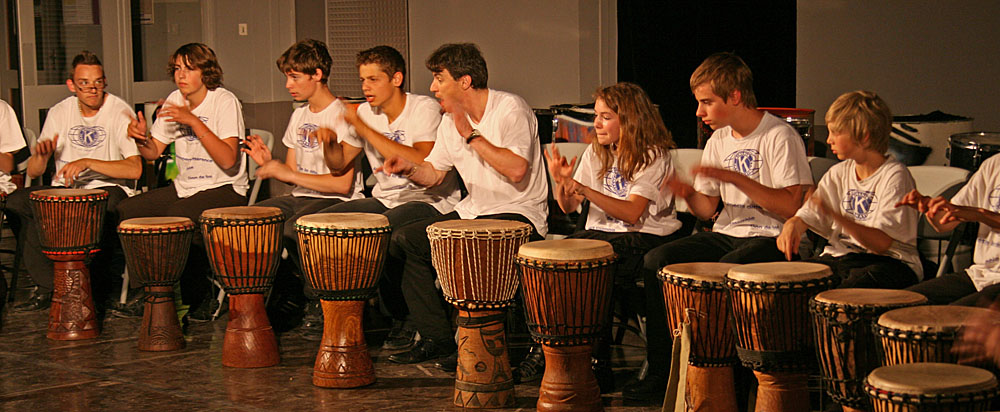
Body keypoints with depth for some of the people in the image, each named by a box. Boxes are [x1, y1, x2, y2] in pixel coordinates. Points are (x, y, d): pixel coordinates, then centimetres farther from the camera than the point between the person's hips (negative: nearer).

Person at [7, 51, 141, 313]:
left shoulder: (120, 112, -7)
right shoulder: (59, 112, 6)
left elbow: (135, 169, -19)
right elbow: (33, 172, 7)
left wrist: (88, 163, -27)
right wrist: (41, 155, -17)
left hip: (107, 188, -4)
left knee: (104, 210, -39)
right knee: (16, 202, -21)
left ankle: (96, 290, -18)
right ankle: (47, 285, -15)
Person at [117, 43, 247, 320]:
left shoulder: (225, 102, -13)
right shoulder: (175, 100, 7)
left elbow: (228, 160, -25)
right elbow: (153, 153, 10)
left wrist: (194, 121, -30)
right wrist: (141, 138, -13)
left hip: (224, 190, -7)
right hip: (185, 187, 7)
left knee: (180, 219, -33)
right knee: (127, 211, -9)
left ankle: (200, 297, -13)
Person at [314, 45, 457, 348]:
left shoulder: (425, 108, -13)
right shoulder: (366, 113, 7)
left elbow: (422, 163, -29)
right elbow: (339, 164, 13)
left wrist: (365, 129, -27)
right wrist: (330, 142, -12)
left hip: (430, 201, -7)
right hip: (385, 198, 7)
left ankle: (406, 321, -15)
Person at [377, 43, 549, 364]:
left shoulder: (510, 109, -14)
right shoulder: (452, 121, 9)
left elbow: (517, 170, -27)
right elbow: (434, 174, 18)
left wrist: (472, 135, -21)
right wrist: (409, 169, -5)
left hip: (519, 213, -8)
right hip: (473, 211, 8)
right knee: (404, 239, -5)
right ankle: (435, 338, 0)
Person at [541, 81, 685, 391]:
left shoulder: (653, 156, -9)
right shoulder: (595, 153, 11)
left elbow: (632, 213, -21)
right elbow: (568, 207, 9)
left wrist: (585, 190, -30)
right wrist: (562, 182, -13)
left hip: (646, 236, -6)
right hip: (601, 230, 6)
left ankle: (599, 365, -20)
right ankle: (542, 352, -13)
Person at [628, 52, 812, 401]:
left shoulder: (780, 137, -11)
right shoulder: (718, 141, 11)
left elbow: (791, 207, -20)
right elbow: (708, 208, 14)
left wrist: (735, 177, -24)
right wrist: (689, 194, -9)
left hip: (770, 240, -7)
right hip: (726, 234, 7)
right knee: (656, 261, -11)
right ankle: (660, 372, -5)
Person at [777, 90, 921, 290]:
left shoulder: (894, 176, -9)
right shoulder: (839, 173, 12)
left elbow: (882, 243, -19)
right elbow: (805, 217, 11)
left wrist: (835, 215, -30)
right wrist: (792, 225, -14)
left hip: (890, 262, -6)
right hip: (840, 257, 6)